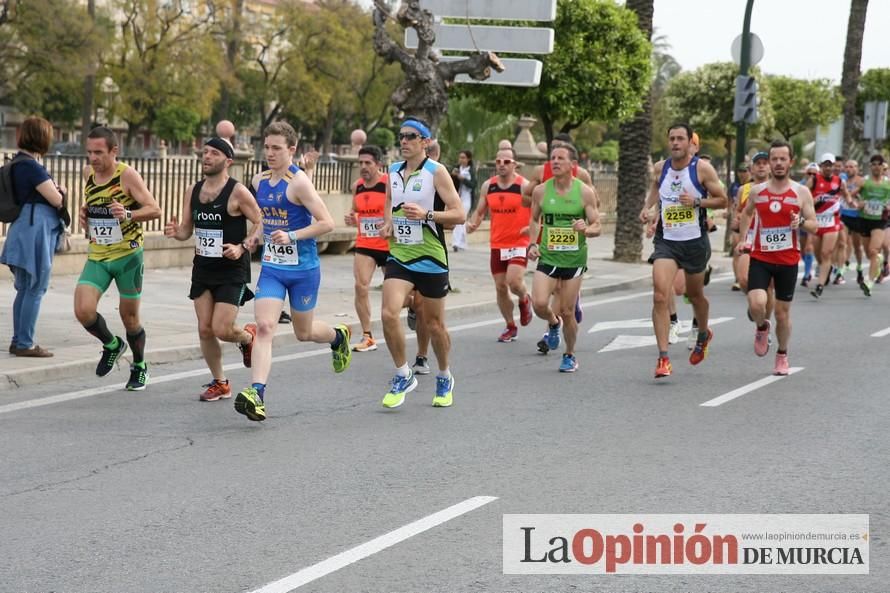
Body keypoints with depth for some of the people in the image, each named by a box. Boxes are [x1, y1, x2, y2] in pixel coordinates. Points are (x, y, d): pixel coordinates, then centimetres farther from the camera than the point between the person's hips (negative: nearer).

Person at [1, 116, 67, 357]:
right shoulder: (32, 166, -16)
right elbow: (56, 199, -15)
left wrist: (54, 190, 8)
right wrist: (61, 191, 7)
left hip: (23, 232, 10)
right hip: (36, 231, -10)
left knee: (24, 289, 14)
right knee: (35, 290, -3)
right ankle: (25, 344, -1)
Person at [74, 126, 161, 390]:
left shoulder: (127, 175, -14)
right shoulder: (88, 173, 3)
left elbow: (155, 209, -16)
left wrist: (128, 214, -33)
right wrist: (84, 211, 1)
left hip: (128, 255, -4)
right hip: (97, 256, 4)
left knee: (129, 317, 7)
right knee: (83, 311, -14)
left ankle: (139, 366, 32)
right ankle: (112, 345, 16)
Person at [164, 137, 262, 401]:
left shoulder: (238, 192, -12)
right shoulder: (193, 191, 6)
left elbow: (261, 225, -9)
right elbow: (187, 229, 14)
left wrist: (242, 247, -22)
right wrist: (175, 232, -9)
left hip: (232, 271, -6)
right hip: (203, 268, 6)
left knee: (221, 329, -12)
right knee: (205, 330, 3)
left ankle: (248, 337, 24)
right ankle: (219, 383, 19)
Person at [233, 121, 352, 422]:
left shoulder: (299, 183, -15)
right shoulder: (259, 180, 6)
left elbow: (327, 223, -19)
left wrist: (292, 236, -27)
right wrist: (257, 235, 11)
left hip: (304, 269, -4)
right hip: (271, 267, 4)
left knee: (303, 333, 13)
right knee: (264, 327, -15)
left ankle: (338, 336, 48)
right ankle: (256, 394, -24)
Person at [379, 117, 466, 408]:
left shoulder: (436, 172, -8)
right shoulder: (393, 171, 8)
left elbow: (459, 215, -12)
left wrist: (426, 214, -26)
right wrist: (388, 223, 5)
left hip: (430, 259, -4)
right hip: (399, 256, 4)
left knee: (434, 324, 7)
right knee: (388, 314, -16)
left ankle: (444, 378, 31)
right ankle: (403, 376, 1)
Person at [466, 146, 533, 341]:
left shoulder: (524, 186, -8)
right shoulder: (488, 186, 5)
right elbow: (480, 212, 16)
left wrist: (533, 227, -21)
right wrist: (472, 223, -4)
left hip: (519, 244, -5)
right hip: (497, 245, 5)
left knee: (514, 282, -22)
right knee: (500, 288, 6)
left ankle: (524, 300, 14)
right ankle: (510, 327, 23)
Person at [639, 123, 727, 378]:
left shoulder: (702, 168, -8)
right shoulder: (661, 168, 2)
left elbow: (722, 200, -4)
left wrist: (697, 201, -20)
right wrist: (647, 207, 8)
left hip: (695, 242, -2)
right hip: (666, 241, 2)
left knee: (695, 294, 18)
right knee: (660, 296, -16)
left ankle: (703, 335, 50)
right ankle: (663, 358, -16)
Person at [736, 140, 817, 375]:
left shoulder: (801, 192, -2)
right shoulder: (757, 191, 3)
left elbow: (814, 225, 0)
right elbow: (747, 213, 23)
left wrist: (800, 223, -21)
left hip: (788, 260, 0)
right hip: (760, 258, 0)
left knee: (783, 313, 7)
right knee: (756, 304, -20)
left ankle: (782, 356, 29)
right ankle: (762, 328, 15)